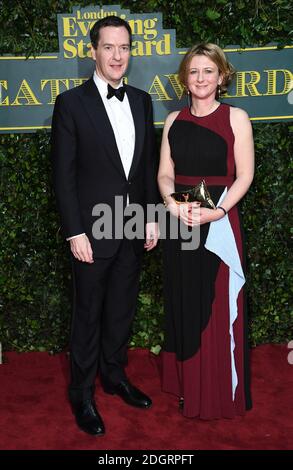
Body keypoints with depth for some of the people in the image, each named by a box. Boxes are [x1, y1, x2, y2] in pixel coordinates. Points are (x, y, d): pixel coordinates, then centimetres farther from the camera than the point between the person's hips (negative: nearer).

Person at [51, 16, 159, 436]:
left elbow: (148, 163, 11)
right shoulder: (71, 102, -8)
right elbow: (64, 174, -10)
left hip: (133, 230, 5)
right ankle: (82, 394, 25)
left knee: (122, 311, 17)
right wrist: (75, 233, -14)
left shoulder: (141, 101, 7)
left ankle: (115, 376, 37)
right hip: (92, 231, -5)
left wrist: (152, 218, 7)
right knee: (89, 315, 8)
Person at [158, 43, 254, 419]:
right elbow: (165, 173, 7)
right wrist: (172, 202, -13)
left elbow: (244, 176, -6)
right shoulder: (174, 120, 8)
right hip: (179, 222, 4)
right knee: (184, 304, 12)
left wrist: (217, 211, -20)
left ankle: (222, 394, 20)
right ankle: (188, 386, 30)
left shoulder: (236, 118, -3)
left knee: (218, 307, 3)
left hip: (219, 223, -4)